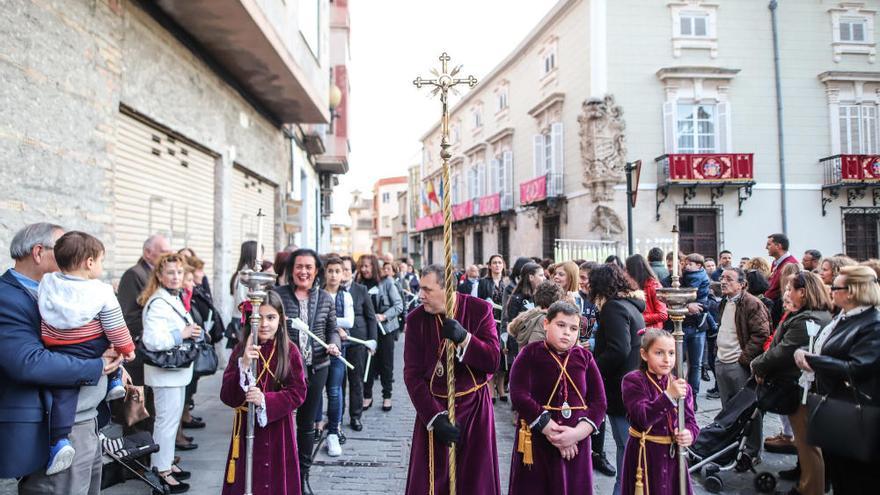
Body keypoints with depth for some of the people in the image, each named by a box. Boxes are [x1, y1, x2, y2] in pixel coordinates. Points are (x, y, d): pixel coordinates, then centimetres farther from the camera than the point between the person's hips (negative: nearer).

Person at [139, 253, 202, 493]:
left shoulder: (175, 298, 10)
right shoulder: (157, 303, -20)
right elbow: (152, 340, -31)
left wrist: (192, 332, 7)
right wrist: (182, 334, -25)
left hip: (178, 369, 10)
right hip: (164, 371, -10)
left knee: (173, 418, 18)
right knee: (167, 420, 0)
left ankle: (167, 463, 31)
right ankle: (162, 472, 12)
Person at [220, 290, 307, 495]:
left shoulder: (290, 351, -6)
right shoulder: (241, 350, -4)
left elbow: (298, 393, -7)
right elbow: (227, 396, -9)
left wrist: (265, 400, -21)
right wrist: (244, 366, -24)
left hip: (279, 428, -1)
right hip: (247, 427, 1)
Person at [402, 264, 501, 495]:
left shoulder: (480, 309, -8)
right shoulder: (416, 319, -6)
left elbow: (493, 361, -11)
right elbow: (412, 374, -7)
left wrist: (464, 338, -27)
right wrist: (435, 417, -15)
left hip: (475, 406, 0)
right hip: (434, 408, 1)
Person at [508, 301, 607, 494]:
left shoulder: (585, 357, 6)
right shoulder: (530, 354, -3)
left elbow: (599, 403, 1)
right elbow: (519, 396, -13)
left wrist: (577, 433, -15)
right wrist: (551, 431, -17)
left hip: (575, 444, 3)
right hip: (537, 441, -3)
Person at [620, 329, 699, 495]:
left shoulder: (681, 386, 5)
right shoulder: (633, 381, -11)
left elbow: (690, 421, 2)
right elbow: (642, 418, -23)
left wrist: (689, 434, -21)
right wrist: (668, 396, -33)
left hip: (673, 455, 4)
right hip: (644, 455, -4)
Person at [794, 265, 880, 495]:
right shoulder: (843, 317, 7)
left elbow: (855, 369, -27)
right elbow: (825, 351, 14)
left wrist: (812, 360, -21)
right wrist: (803, 354, -7)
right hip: (831, 403, 8)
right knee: (833, 463, 21)